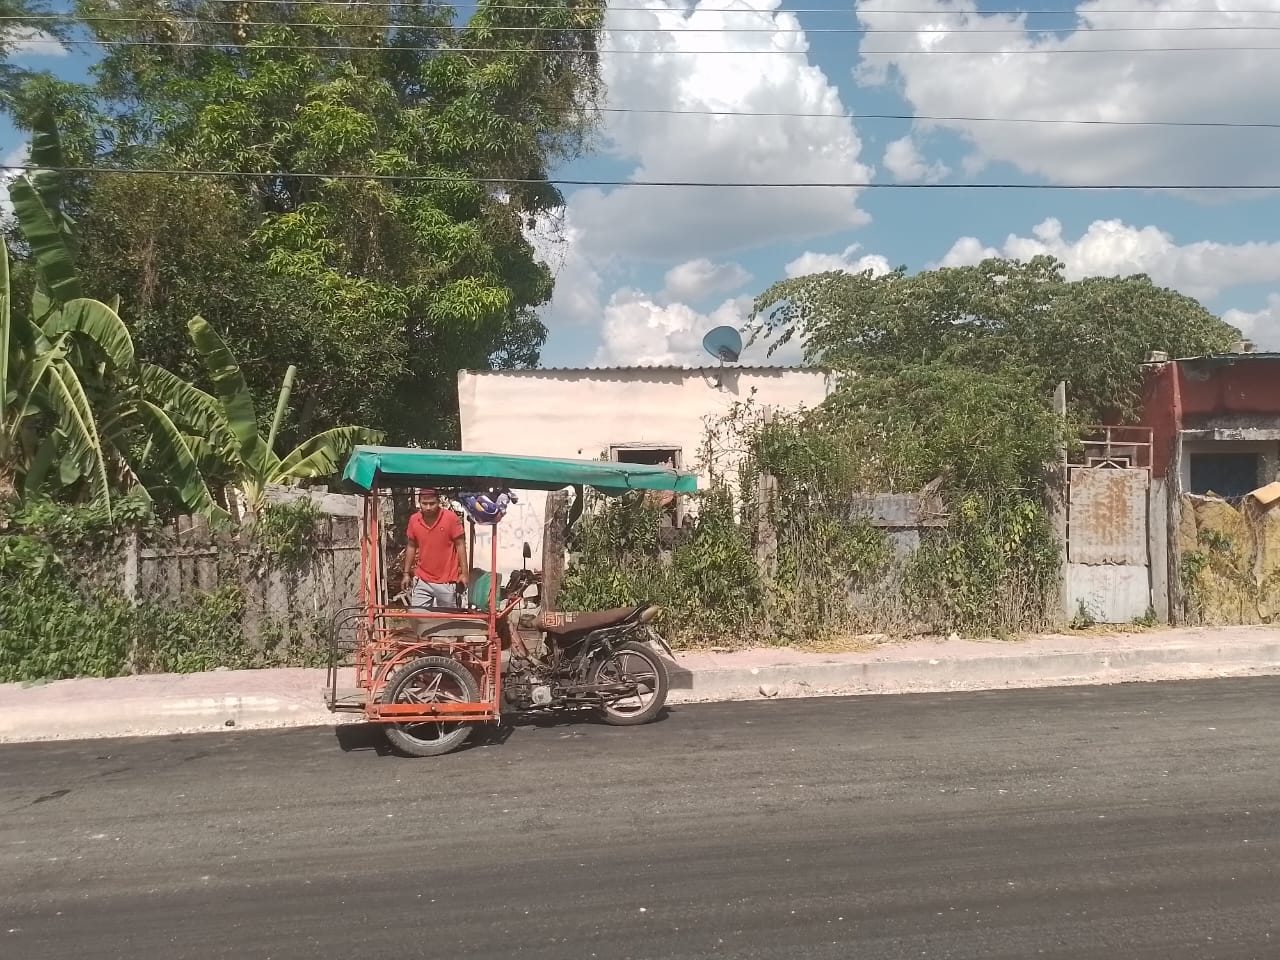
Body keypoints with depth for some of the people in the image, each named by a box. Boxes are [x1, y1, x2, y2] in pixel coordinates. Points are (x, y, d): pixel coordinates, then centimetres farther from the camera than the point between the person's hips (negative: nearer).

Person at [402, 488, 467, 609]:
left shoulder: (451, 518, -11)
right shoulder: (413, 520, -1)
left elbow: (460, 545, -5)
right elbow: (411, 547, 11)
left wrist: (464, 573, -9)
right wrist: (406, 573, 11)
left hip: (447, 581, -3)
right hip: (422, 581, 3)